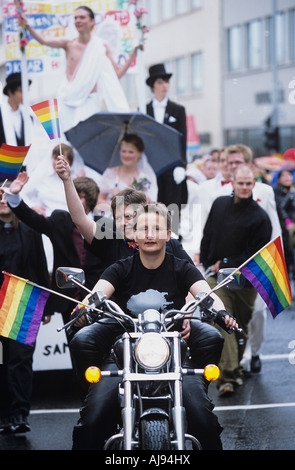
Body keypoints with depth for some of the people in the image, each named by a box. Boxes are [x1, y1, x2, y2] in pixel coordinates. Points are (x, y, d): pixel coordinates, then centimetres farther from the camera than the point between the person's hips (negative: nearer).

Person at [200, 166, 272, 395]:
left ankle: (235, 368, 31)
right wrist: (207, 263, 11)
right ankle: (228, 375, -16)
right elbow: (208, 236, 18)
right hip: (217, 277, 1)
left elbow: (256, 254, -9)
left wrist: (226, 264, -9)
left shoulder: (260, 217, -7)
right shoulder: (220, 204, 6)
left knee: (241, 327, 11)